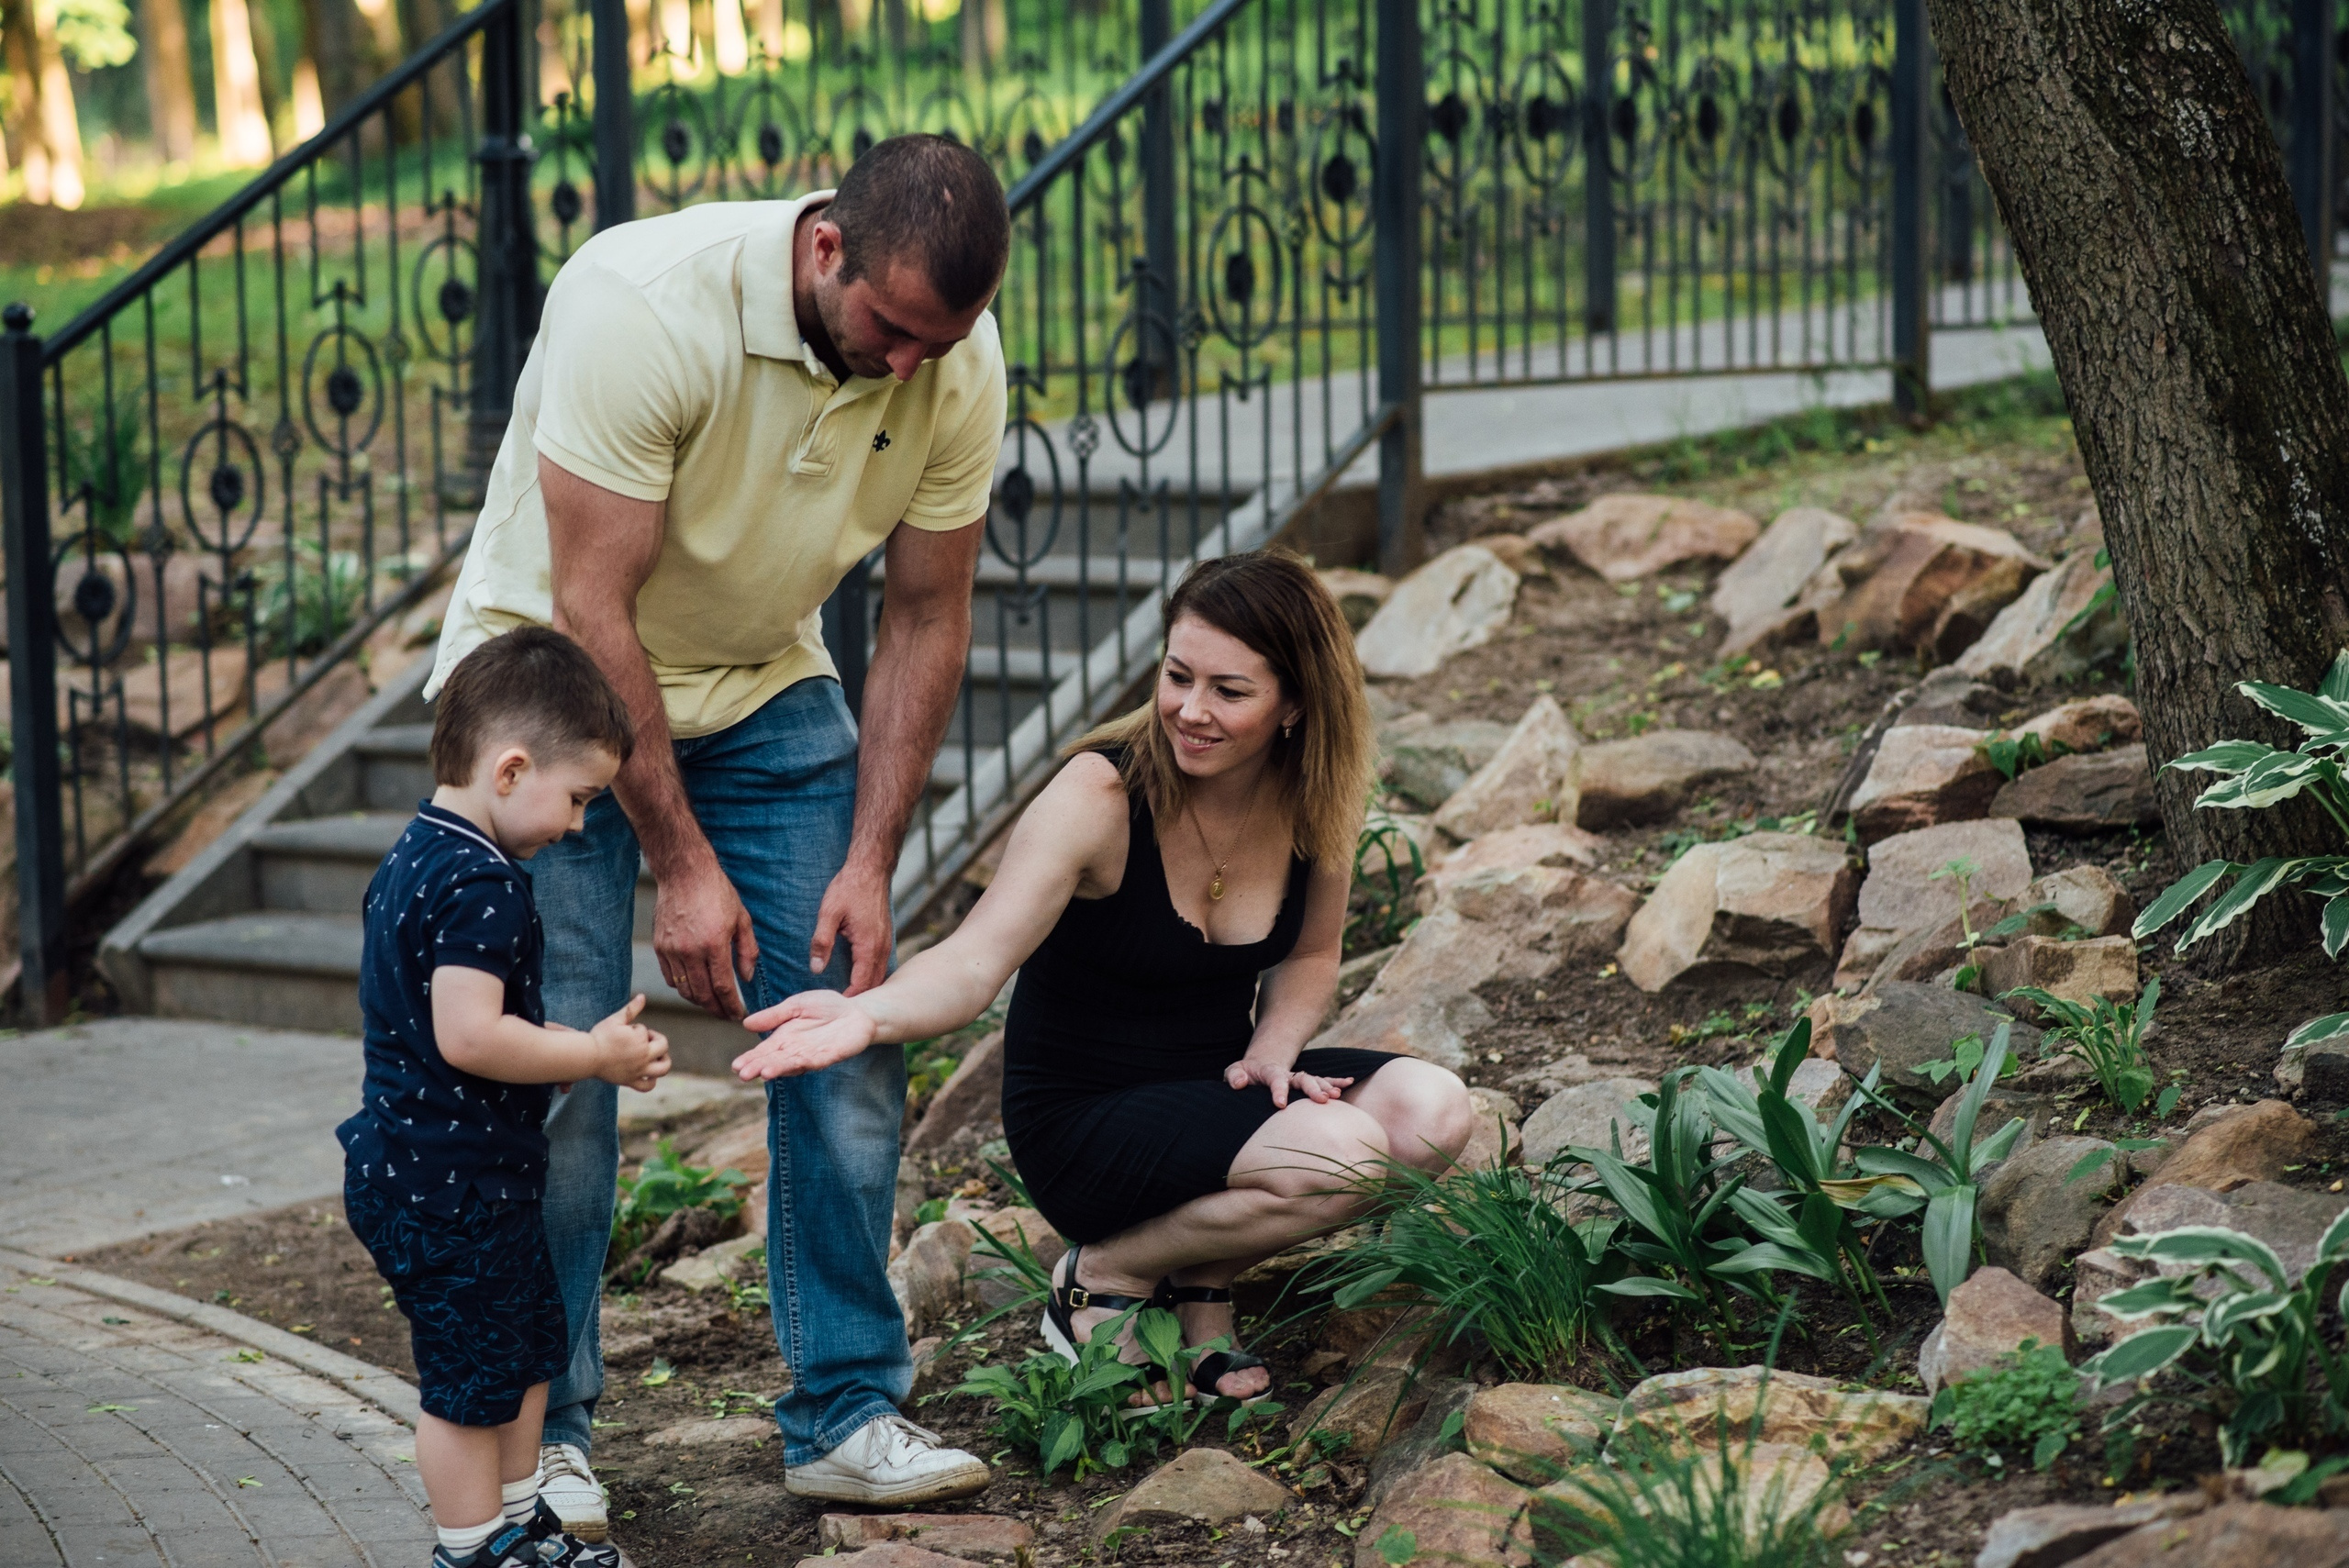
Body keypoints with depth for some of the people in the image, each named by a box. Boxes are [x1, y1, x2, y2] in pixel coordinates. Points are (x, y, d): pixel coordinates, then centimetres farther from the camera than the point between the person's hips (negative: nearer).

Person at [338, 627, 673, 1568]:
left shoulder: (415, 857, 10)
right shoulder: (481, 884, -23)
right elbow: (468, 1036, -30)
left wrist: (560, 1042, 11)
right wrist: (596, 1055, -20)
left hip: (410, 1165, 11)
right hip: (449, 1187, -11)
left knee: (530, 1347, 22)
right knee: (474, 1377, 2)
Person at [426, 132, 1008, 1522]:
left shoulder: (959, 361, -15)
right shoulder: (643, 304, -31)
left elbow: (926, 618, -4)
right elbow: (592, 609, -26)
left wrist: (868, 862, -10)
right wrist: (681, 864, -23)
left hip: (766, 691, 5)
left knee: (851, 1029, -3)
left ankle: (851, 1415, 8)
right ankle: (543, 1434, 4)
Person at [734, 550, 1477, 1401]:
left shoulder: (1314, 794, -6)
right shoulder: (1101, 797, -22)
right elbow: (975, 961, -32)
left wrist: (1271, 1052, -10)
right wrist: (869, 1014, -53)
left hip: (1219, 1086, 6)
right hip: (1086, 1120, -6)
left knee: (1432, 1115, -19)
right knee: (1342, 1155, -29)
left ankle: (1201, 1281, 2)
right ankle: (1104, 1275, -4)